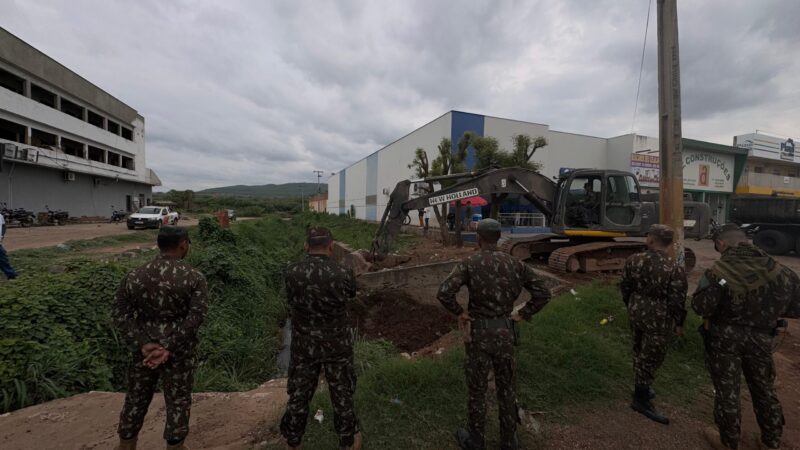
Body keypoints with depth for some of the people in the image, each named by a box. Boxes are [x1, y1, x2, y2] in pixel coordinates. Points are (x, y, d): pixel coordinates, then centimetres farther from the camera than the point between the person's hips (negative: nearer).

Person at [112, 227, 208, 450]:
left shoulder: (134, 276, -4)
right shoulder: (194, 278, -14)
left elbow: (120, 314, -6)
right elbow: (195, 317, -21)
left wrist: (143, 344, -10)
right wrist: (169, 347, -16)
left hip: (144, 348, 3)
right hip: (179, 350, -3)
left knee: (136, 397, 23)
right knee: (178, 400, 14)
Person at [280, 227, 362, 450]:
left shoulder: (292, 273, -14)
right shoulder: (343, 273, -19)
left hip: (303, 343, 2)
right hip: (337, 344, -1)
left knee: (299, 393, 20)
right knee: (341, 393, 16)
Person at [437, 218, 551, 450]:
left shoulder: (469, 263, -14)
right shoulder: (514, 263, -2)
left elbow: (444, 293, -25)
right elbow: (543, 293, -2)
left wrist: (460, 313, -9)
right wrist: (521, 314, 3)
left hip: (479, 333, -3)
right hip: (505, 332, 4)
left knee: (477, 389, 14)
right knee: (506, 387, 20)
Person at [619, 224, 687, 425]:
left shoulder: (634, 260, -6)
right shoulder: (675, 269, -20)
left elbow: (625, 288, 4)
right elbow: (678, 301, -14)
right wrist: (679, 323, 2)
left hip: (637, 313, 5)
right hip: (659, 320, -5)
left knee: (640, 352, 21)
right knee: (651, 357, 7)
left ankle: (641, 388, 39)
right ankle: (641, 399, 18)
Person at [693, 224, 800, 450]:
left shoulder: (719, 271, -22)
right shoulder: (780, 271, -8)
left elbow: (701, 307, -19)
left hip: (725, 338, -4)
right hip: (761, 337, 4)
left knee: (727, 390, 11)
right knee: (764, 388, 24)